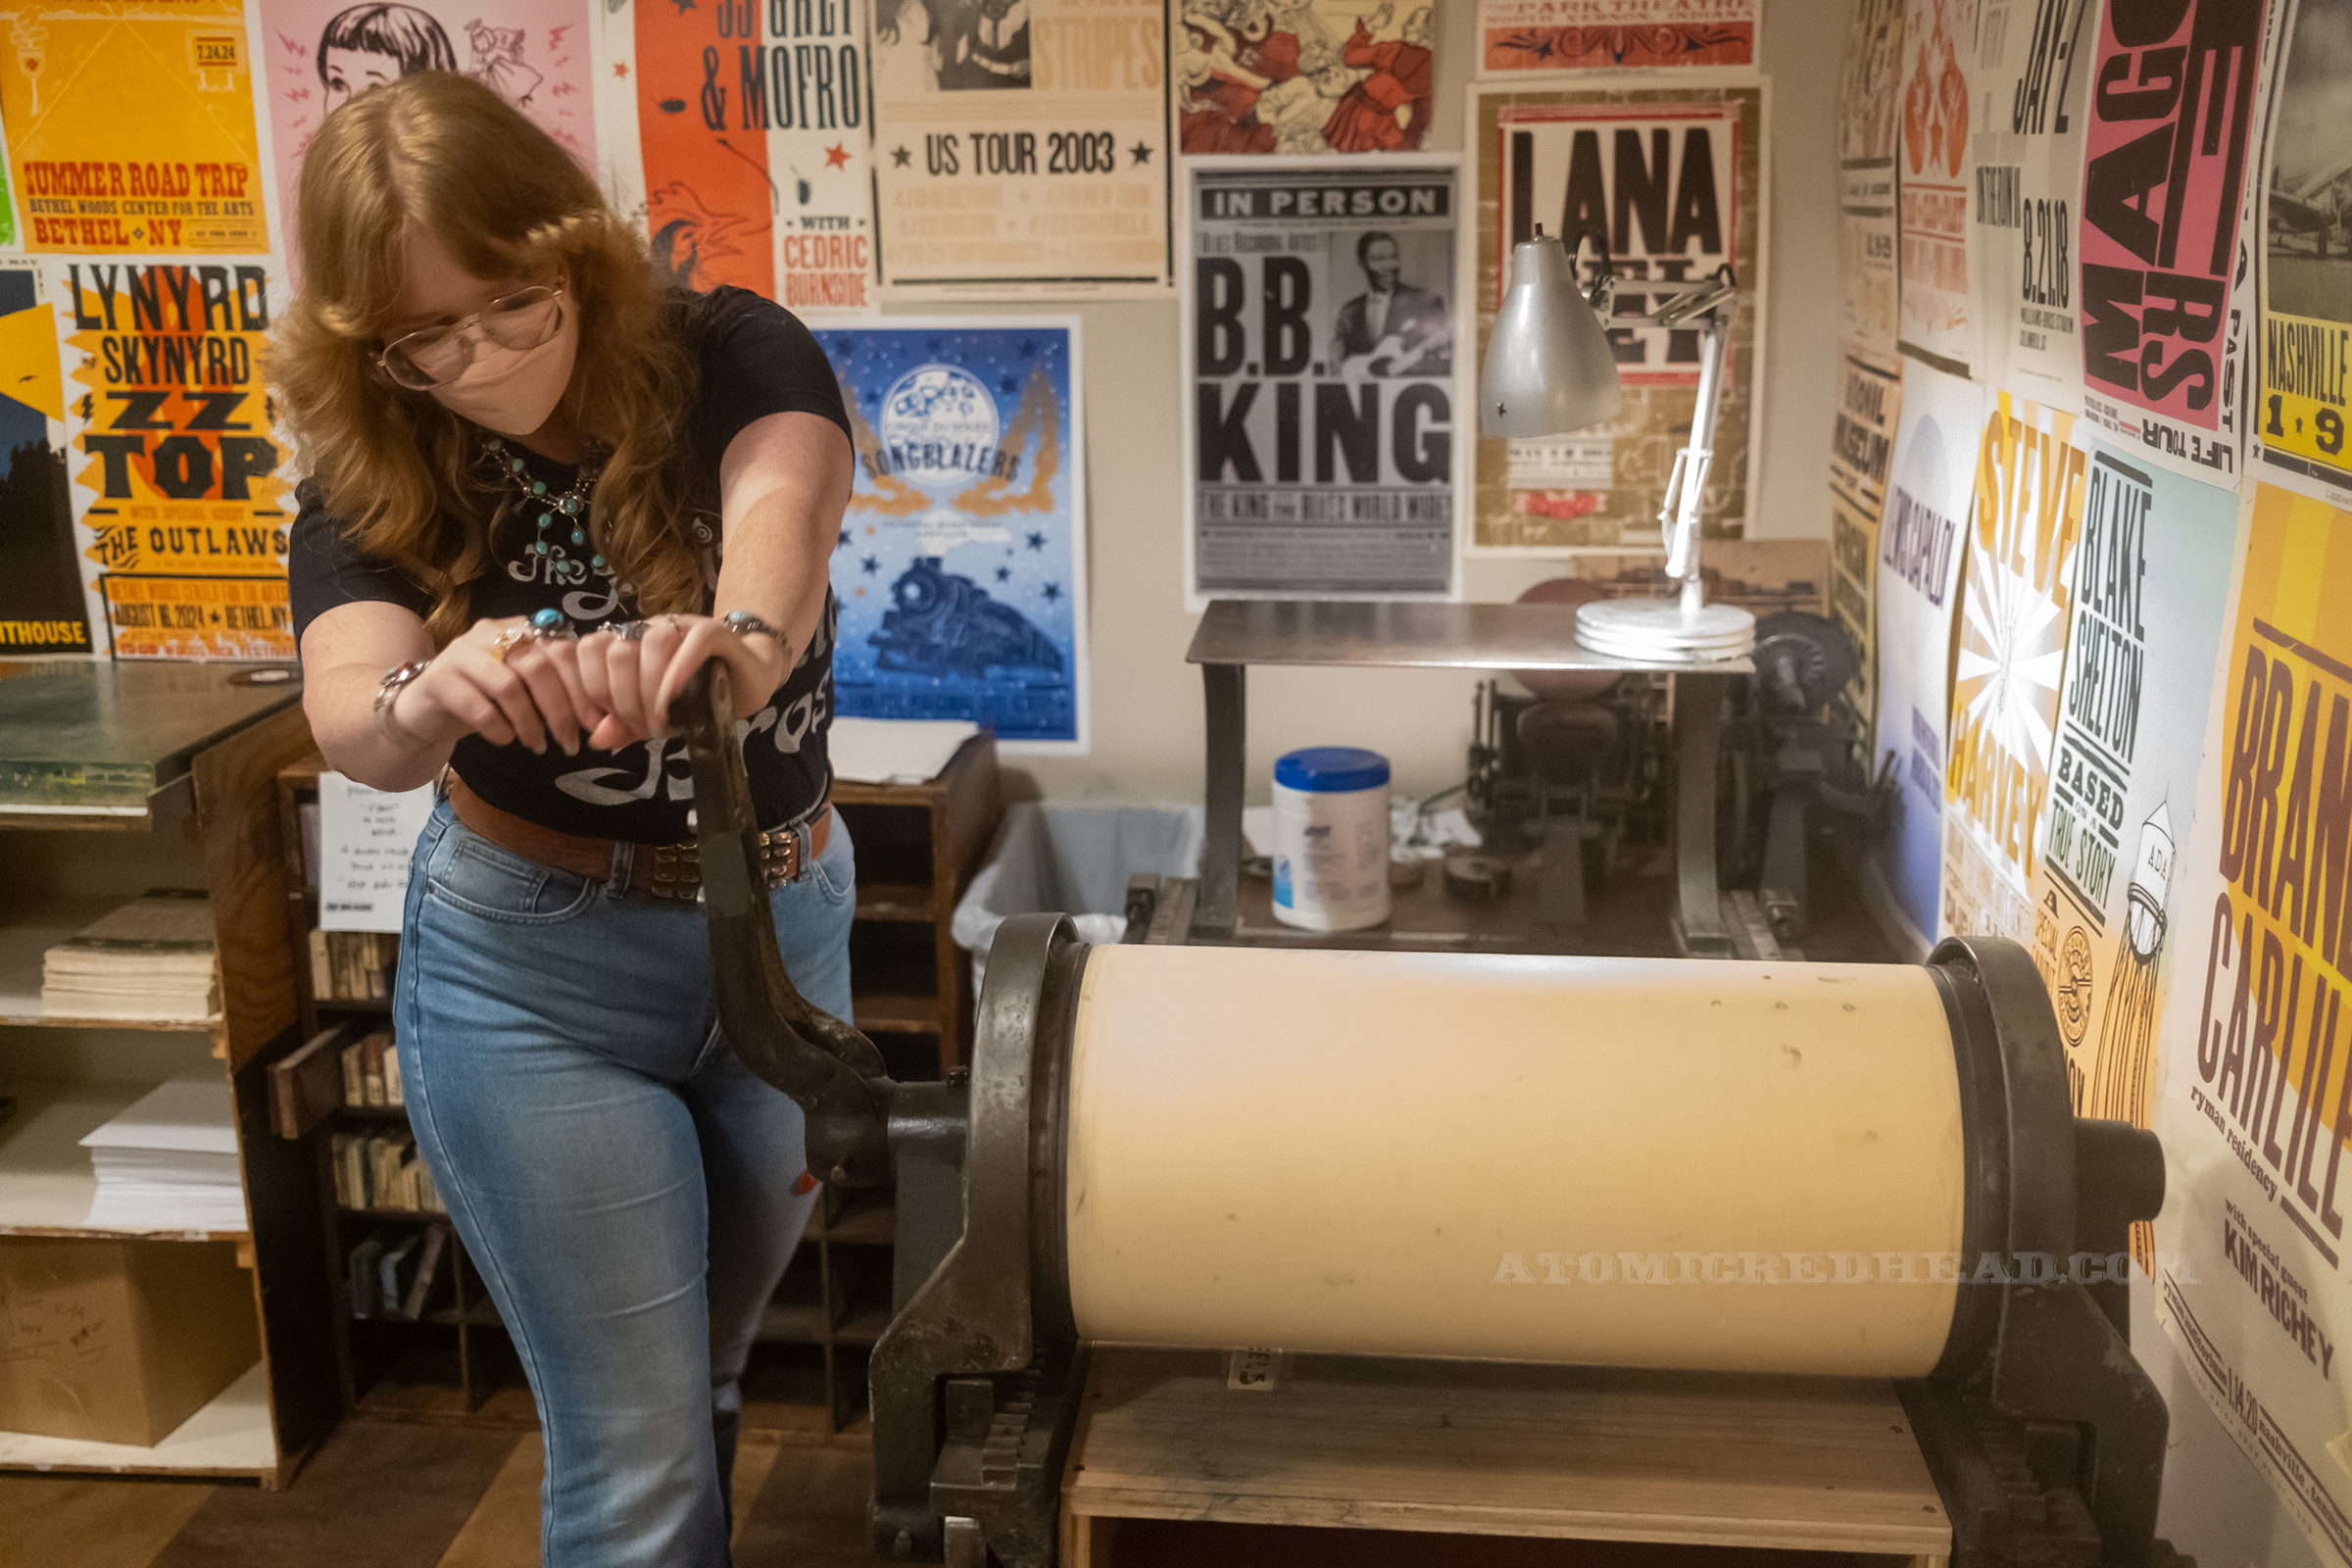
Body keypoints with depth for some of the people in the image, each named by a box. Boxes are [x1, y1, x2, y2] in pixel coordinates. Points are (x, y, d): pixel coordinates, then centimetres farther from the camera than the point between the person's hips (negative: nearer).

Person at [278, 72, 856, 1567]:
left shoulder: (731, 359, -11)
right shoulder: (376, 486, -10)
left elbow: (784, 500, -34)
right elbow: (349, 719, -29)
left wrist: (741, 631, -57)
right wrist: (430, 697, -53)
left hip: (790, 922, 2)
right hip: (535, 971, -2)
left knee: (713, 1363, 22)